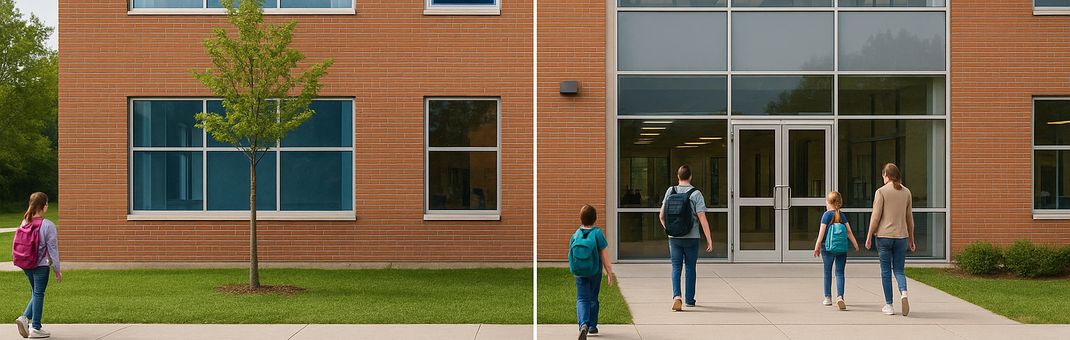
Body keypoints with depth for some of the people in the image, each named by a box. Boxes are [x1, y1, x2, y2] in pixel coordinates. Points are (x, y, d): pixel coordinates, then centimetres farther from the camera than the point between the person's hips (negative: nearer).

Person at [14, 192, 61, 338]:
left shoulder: (25, 223, 2)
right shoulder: (48, 225, -15)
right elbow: (53, 249, -11)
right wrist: (57, 270, -3)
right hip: (41, 265, -6)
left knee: (35, 293, 20)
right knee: (38, 294, 3)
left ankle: (25, 317, 3)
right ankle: (35, 328, 9)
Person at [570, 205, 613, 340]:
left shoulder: (575, 235, -2)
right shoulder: (597, 233, -11)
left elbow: (571, 255, 8)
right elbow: (604, 255, -9)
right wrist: (609, 273, -2)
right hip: (595, 272, -1)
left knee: (582, 299, 1)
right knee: (593, 298, 15)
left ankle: (583, 324, -21)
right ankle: (592, 326, 25)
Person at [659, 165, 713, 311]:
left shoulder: (670, 191, 1)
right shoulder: (696, 194, -7)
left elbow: (662, 215, 5)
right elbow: (702, 218, -12)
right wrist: (709, 239, -9)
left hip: (674, 237, 1)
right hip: (691, 237, -1)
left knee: (676, 267, 5)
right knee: (690, 267, 11)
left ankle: (677, 296, -14)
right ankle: (689, 299, 19)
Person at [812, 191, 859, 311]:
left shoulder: (827, 214, -5)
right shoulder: (842, 215, 6)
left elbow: (822, 232, -8)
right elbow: (849, 231, 3)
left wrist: (817, 246, -5)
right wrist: (855, 244, 11)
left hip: (828, 247, -2)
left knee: (827, 272, 11)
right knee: (840, 273, 2)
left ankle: (828, 297, 18)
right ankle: (840, 297, -16)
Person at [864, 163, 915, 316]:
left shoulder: (881, 192, -6)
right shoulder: (906, 192, 6)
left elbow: (876, 216, -8)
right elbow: (909, 218, 10)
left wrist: (869, 237, 0)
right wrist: (911, 239, 17)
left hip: (884, 236, -3)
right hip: (901, 236, 3)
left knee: (886, 271, 5)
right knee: (899, 270, 10)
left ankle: (889, 305, 8)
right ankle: (903, 292, -18)